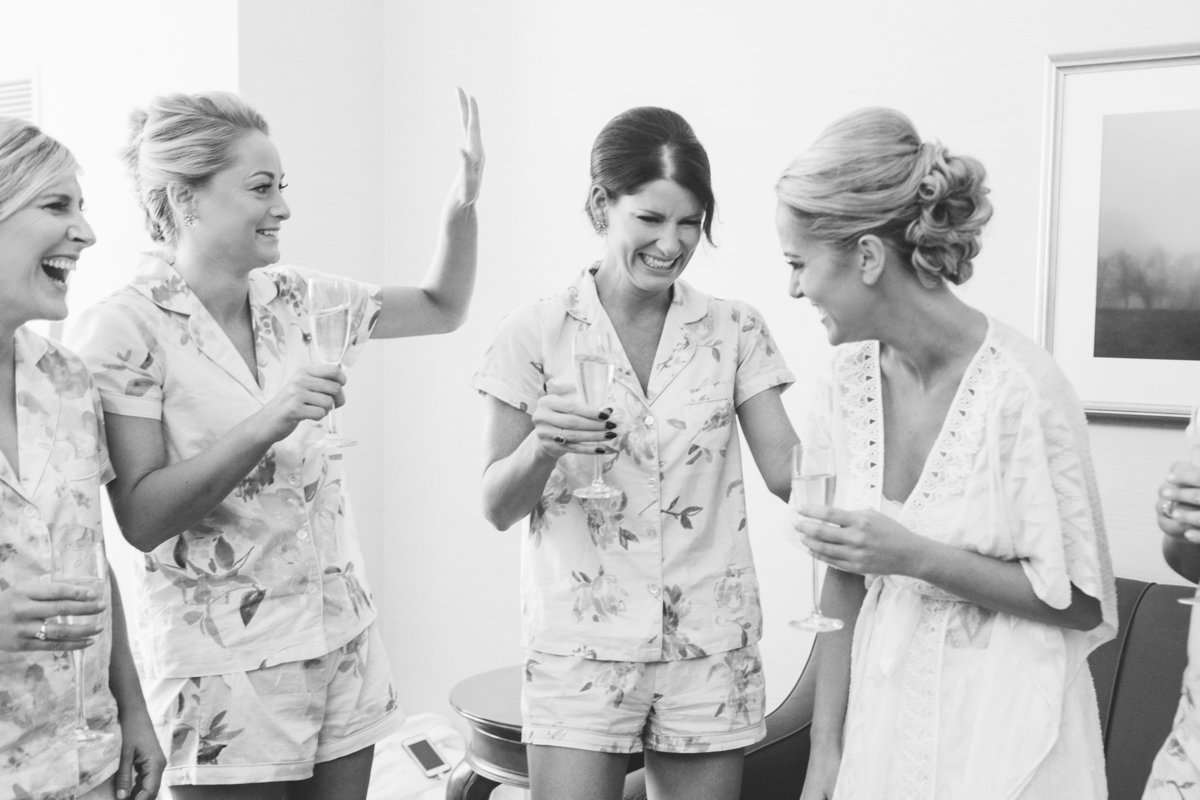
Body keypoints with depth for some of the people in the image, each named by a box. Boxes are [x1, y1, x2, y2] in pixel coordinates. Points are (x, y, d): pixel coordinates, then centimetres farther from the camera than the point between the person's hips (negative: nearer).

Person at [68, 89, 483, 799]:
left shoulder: (294, 299, 4)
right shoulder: (125, 328, -12)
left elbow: (442, 308, 14)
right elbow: (141, 518, -16)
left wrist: (465, 200, 0)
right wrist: (266, 423, -26)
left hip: (343, 640, 6)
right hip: (224, 661, -5)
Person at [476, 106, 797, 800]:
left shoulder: (737, 331, 2)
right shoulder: (536, 335, -3)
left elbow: (786, 467, -4)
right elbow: (497, 508, -2)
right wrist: (542, 444, -22)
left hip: (711, 646, 2)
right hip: (581, 647, -2)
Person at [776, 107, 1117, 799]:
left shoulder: (1021, 390, -21)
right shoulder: (851, 376, -6)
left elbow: (1080, 603, -12)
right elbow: (845, 579, -1)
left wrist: (915, 556, -23)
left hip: (1004, 733, -4)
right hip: (884, 712, 5)